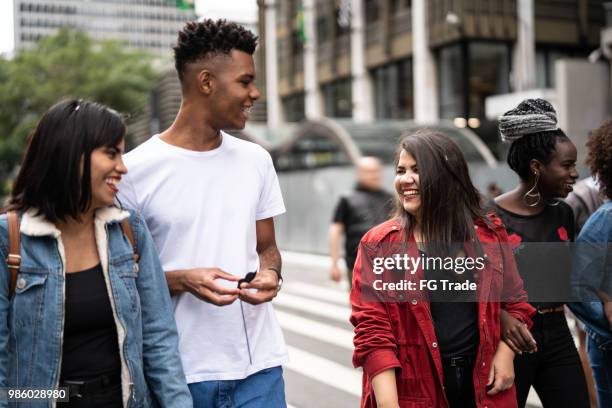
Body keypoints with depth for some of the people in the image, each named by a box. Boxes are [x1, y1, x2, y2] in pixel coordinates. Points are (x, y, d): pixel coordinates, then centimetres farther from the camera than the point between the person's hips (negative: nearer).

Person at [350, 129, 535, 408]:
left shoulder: (489, 234, 3)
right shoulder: (378, 244, -6)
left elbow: (515, 301, 12)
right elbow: (372, 330, -10)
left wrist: (505, 354, -2)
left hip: (483, 384, 3)